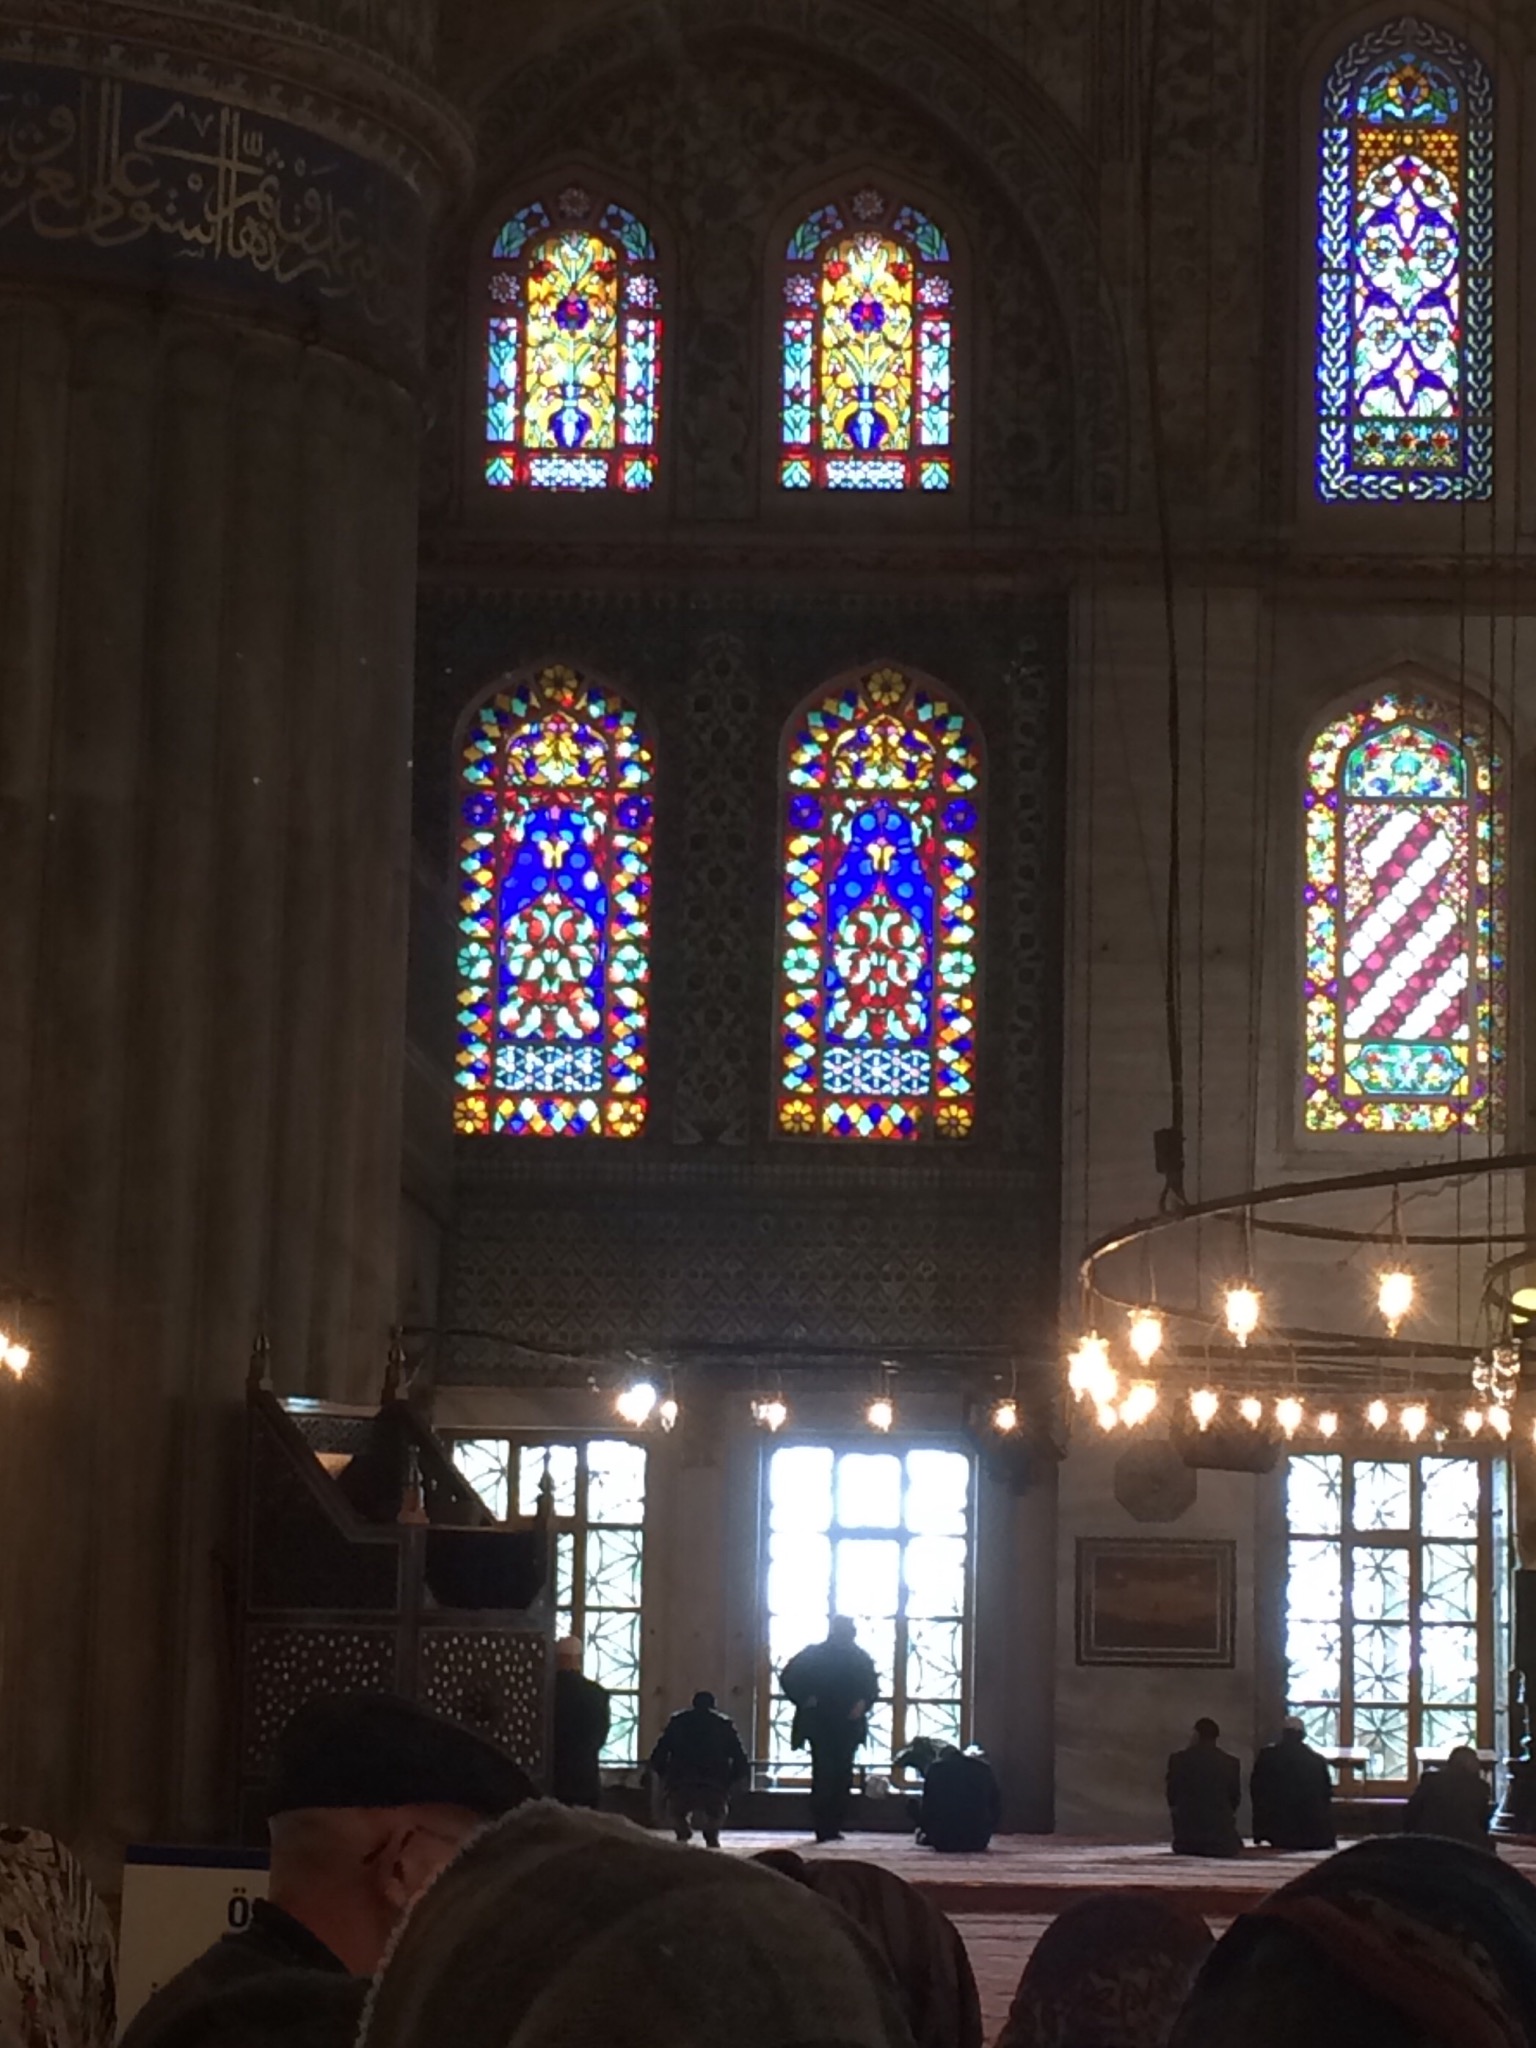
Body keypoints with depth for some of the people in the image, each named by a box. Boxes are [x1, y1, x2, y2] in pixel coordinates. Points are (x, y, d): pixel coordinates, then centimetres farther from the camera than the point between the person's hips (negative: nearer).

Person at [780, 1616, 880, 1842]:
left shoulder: (860, 1658, 6)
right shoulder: (813, 1655, -2)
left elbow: (872, 1688, 15)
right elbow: (788, 1679, 3)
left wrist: (863, 1704, -4)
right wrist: (804, 1700, -7)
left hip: (848, 1727, 3)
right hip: (820, 1725, -3)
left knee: (842, 1777, 2)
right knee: (824, 1776, -9)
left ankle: (834, 1826, 8)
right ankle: (824, 1829, -7)